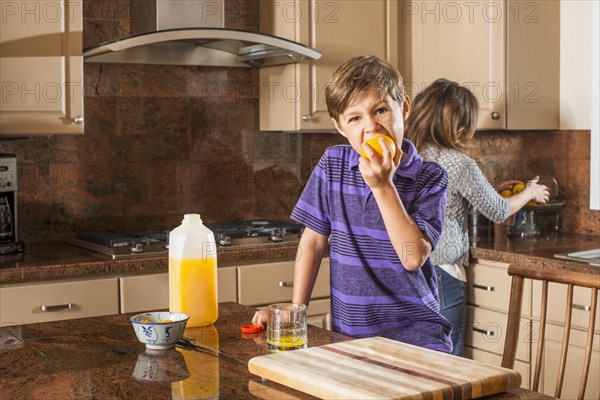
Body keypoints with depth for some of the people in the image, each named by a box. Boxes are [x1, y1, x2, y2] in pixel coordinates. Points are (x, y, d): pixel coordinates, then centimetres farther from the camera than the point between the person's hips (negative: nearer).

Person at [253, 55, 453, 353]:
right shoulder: (332, 165, 5)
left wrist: (384, 186, -19)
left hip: (413, 333, -3)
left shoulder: (429, 179, -4)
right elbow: (314, 241, 9)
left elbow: (414, 257, -15)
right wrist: (296, 310, 4)